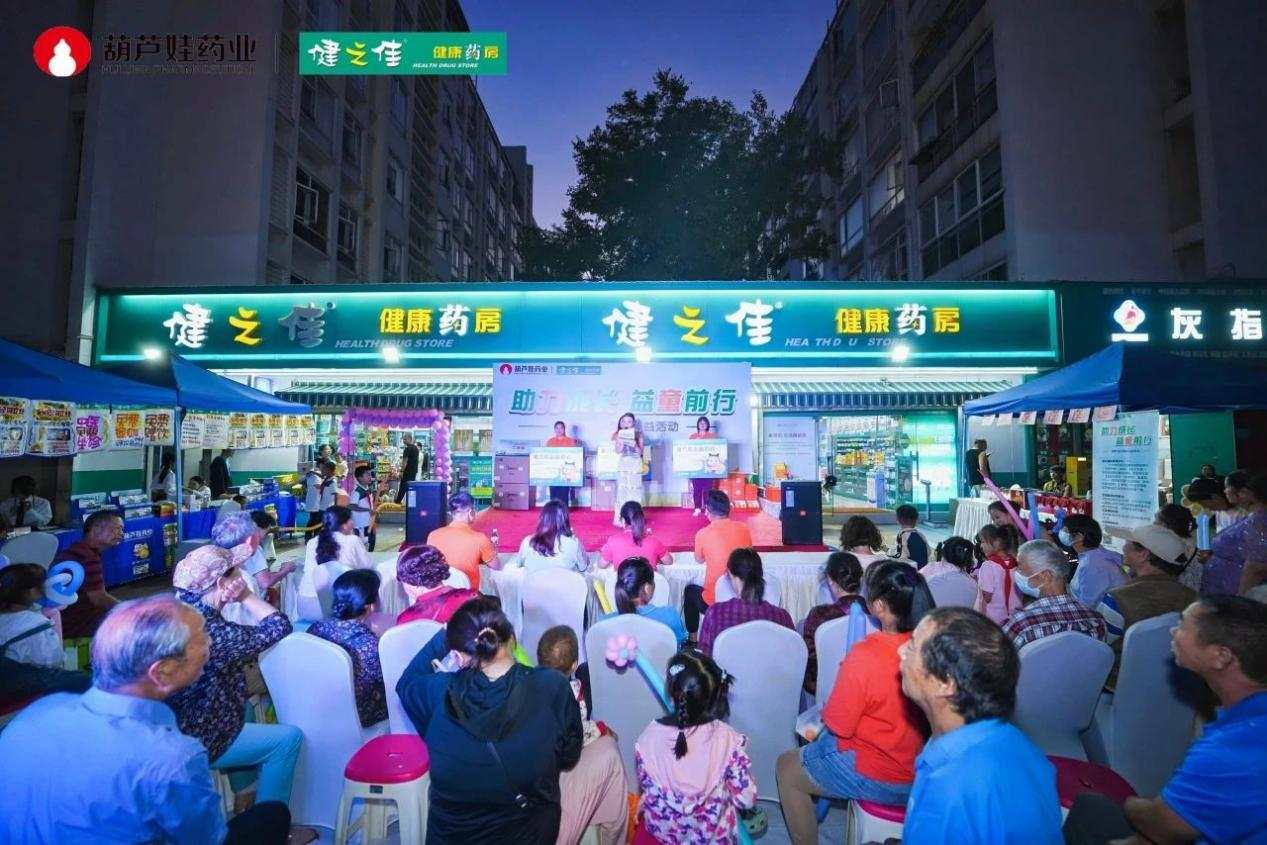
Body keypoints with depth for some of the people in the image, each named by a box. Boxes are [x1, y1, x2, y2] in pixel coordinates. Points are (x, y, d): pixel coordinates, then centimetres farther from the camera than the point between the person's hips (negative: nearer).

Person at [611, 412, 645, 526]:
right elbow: (617, 451, -1)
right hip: (623, 464, 0)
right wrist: (621, 442, -17)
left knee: (634, 490, 0)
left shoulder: (638, 435, 2)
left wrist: (634, 445, -20)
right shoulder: (619, 434, 4)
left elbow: (640, 452, -3)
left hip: (635, 464, 0)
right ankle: (618, 518, 1)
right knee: (622, 489, -2)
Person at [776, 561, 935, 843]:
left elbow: (839, 724, -19)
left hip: (880, 777, -6)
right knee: (820, 743, 29)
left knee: (787, 766, 17)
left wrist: (827, 711, 1)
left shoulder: (865, 656, -31)